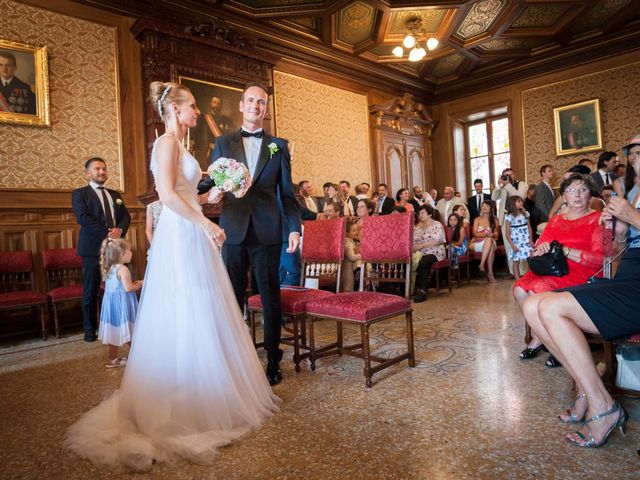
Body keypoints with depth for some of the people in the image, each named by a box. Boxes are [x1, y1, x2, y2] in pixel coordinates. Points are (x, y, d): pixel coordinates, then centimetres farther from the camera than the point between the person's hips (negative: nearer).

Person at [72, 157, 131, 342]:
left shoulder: (115, 194, 19)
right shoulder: (79, 193, 3)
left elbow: (126, 216, 11)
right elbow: (83, 218, -11)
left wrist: (119, 230, -10)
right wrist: (106, 234, -16)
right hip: (93, 248, -4)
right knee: (90, 291, 4)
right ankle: (90, 328, 15)